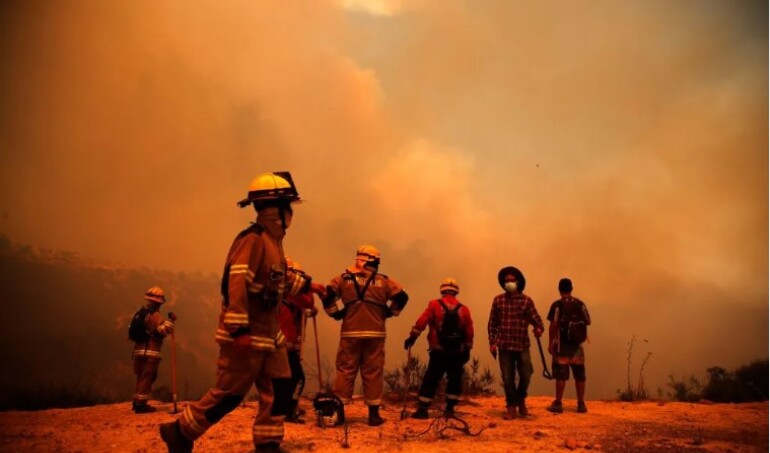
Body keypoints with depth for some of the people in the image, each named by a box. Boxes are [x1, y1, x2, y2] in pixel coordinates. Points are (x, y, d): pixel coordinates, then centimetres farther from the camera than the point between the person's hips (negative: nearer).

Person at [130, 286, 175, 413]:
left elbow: (134, 332, 22)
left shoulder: (140, 313, 17)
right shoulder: (155, 315, -11)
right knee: (147, 378, -5)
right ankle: (141, 404, -7)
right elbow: (163, 330, -23)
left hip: (139, 350, 9)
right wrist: (170, 320, -14)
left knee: (141, 377, 17)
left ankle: (137, 402, 23)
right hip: (150, 352, -9)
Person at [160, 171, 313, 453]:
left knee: (277, 389, 10)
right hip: (246, 334, -10)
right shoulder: (253, 239, -16)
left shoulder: (272, 240, 14)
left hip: (267, 333, 10)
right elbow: (236, 282, -26)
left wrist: (305, 284, 29)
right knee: (229, 393, -1)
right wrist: (239, 328, -31)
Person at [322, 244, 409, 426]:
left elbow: (327, 295, 0)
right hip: (375, 333, 0)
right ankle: (374, 414, 7)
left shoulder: (344, 278, 8)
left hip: (350, 332, 0)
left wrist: (335, 313, 10)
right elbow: (402, 296, 4)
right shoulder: (383, 281, 9)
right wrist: (388, 312, 13)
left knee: (345, 370, 5)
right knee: (373, 372, 4)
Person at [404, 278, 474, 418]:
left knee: (430, 380, 3)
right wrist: (467, 350, 13)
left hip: (438, 351, -2)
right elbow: (469, 333, 5)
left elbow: (421, 322, -11)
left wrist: (412, 337, -5)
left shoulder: (434, 305, -3)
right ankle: (449, 409, 14)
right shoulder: (464, 309, 4)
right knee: (455, 380, 15)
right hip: (457, 352, 2)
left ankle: (422, 409, 1)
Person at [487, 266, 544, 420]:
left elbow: (536, 318, -5)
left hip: (522, 345, -1)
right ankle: (511, 407, 17)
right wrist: (492, 342, -1)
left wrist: (539, 328, -27)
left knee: (526, 375, -1)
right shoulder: (498, 300, 3)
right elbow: (492, 323, 6)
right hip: (504, 345, 1)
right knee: (508, 378, 4)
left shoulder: (526, 300, 0)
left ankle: (521, 400, 27)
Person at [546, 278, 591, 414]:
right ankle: (581, 404, 14)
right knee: (580, 375, 9)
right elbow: (588, 322, 4)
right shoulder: (580, 304, 3)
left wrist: (550, 343, -6)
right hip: (577, 345, 3)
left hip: (562, 344, -3)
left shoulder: (557, 305, -8)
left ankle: (558, 404, 1)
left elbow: (553, 325, -12)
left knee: (561, 375, -1)